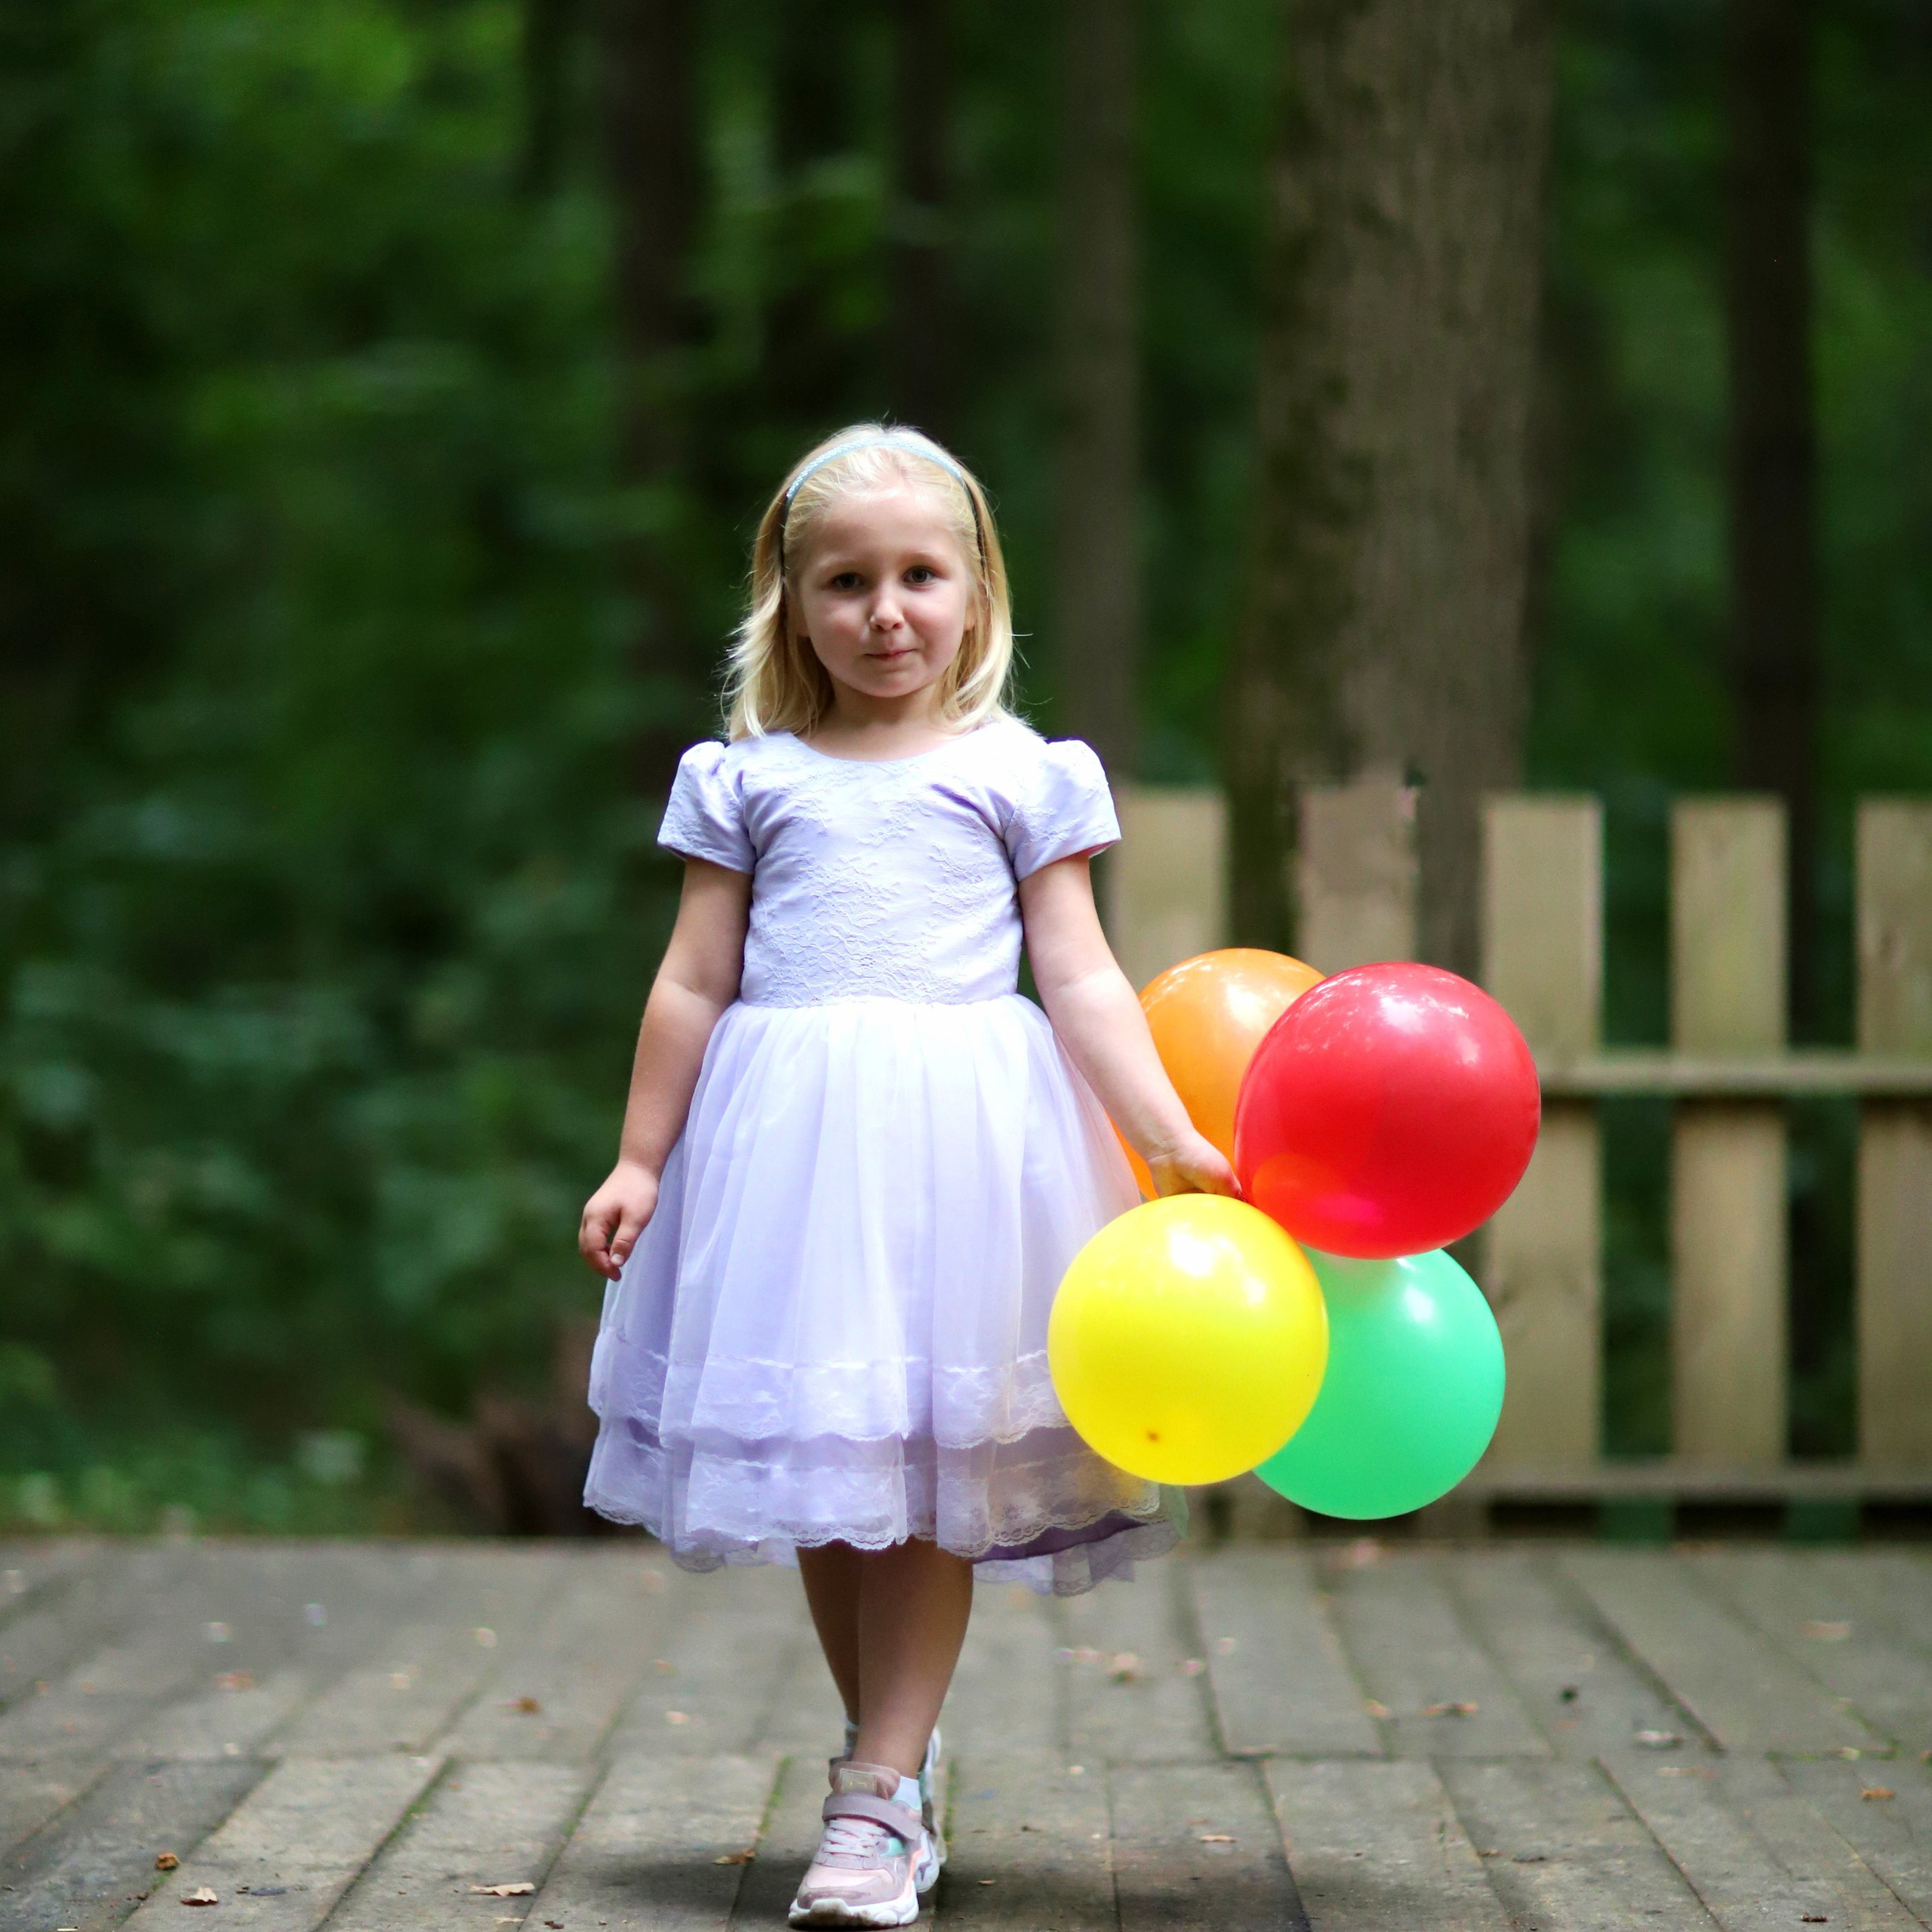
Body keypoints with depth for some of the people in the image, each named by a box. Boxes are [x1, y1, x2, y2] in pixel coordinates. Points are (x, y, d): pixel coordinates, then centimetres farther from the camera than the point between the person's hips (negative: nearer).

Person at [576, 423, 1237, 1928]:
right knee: (821, 1463, 7)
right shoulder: (749, 779, 9)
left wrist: (1170, 1136, -8)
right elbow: (695, 985, 12)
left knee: (930, 1474, -5)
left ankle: (881, 1799, -2)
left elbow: (1081, 979, 3)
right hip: (789, 1136, 2)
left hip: (960, 1137, -2)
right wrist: (641, 1164, 10)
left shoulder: (1017, 773, 6)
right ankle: (898, 1757, 22)